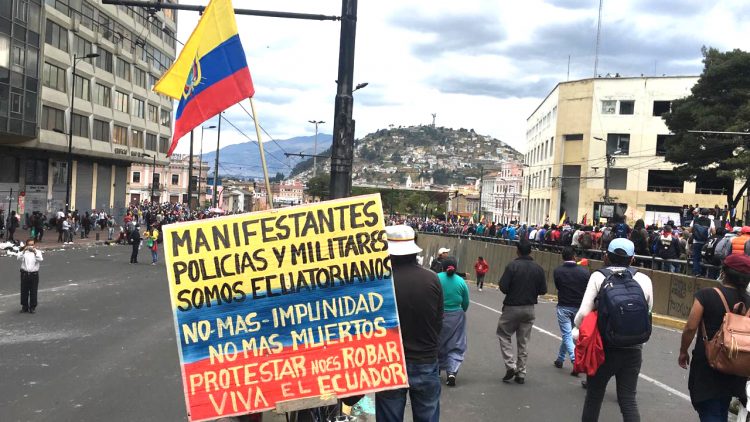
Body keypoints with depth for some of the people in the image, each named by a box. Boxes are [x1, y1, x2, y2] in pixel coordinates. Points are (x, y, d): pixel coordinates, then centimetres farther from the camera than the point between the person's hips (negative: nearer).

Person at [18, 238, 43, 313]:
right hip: (24, 274, 1)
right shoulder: (24, 252, 6)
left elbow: (41, 259, -14)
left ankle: (32, 307, 13)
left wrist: (35, 252, -27)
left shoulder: (38, 252, 4)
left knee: (33, 292, 2)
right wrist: (24, 251, -27)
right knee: (24, 291, 7)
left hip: (34, 274, -1)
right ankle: (24, 306, 20)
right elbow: (19, 258, -13)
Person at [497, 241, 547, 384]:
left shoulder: (512, 265, -14)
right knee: (523, 341, 12)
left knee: (504, 335, 12)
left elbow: (503, 287, -16)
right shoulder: (538, 268, -2)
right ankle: (521, 373, 16)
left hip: (512, 307, -4)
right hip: (529, 308, 4)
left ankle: (510, 365, -3)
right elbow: (543, 290, 1)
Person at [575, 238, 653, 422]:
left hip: (604, 347, -2)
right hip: (633, 349, 2)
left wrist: (577, 329, 5)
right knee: (628, 399, 10)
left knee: (594, 397, 14)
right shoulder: (644, 280, 0)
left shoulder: (598, 276, -9)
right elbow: (647, 315, 2)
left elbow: (583, 313, -15)